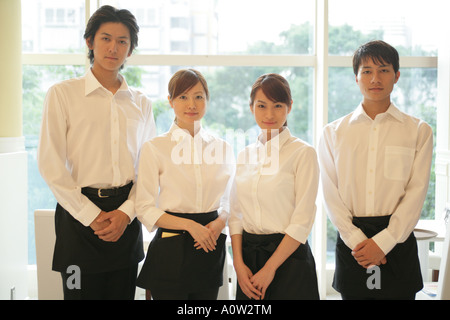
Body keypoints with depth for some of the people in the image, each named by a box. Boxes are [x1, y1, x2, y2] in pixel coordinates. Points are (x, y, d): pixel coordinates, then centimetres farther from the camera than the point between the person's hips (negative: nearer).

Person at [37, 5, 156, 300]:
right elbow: (51, 164, -7)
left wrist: (126, 212, -7)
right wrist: (92, 215, -10)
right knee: (82, 292, 3)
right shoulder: (63, 94, -1)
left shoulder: (141, 103, 10)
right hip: (79, 213, -3)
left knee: (123, 292, 10)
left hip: (126, 217, 3)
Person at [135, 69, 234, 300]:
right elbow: (145, 210, -5)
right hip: (171, 252, -3)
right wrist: (189, 225, -16)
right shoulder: (155, 148, -3)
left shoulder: (223, 149, 7)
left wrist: (220, 221, -7)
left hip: (210, 250, 3)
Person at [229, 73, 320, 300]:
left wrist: (269, 268, -13)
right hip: (248, 256, 5)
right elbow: (236, 214, 7)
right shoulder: (244, 155, 8)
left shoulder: (303, 153, -7)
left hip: (289, 258, -4)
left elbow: (302, 221, -12)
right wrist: (238, 262, -4)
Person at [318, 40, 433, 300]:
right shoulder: (334, 132, 7)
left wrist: (383, 242, -11)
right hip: (351, 243, 1)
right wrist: (356, 240, -10)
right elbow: (331, 194, 1)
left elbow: (416, 193, -2)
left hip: (397, 240, -1)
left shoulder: (419, 131, 4)